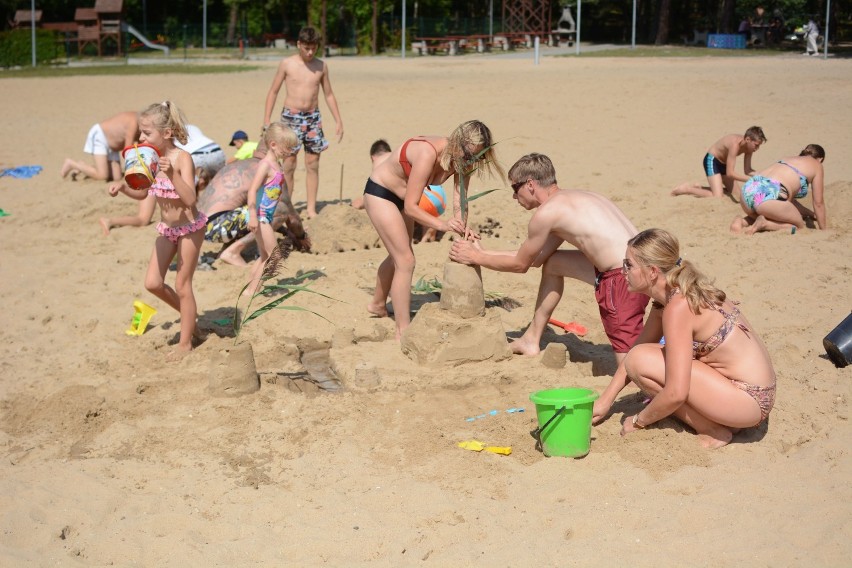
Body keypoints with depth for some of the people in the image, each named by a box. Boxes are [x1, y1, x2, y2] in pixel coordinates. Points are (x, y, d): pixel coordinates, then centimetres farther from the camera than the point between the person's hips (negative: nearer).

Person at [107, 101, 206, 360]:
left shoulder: (182, 158, -22)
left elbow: (190, 198, -32)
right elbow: (142, 192, 13)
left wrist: (172, 174, -43)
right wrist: (122, 186, -6)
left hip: (189, 228, -7)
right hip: (167, 229, 7)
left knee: (182, 285, 1)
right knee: (153, 283, 3)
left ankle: (185, 343, 16)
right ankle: (188, 313, 29)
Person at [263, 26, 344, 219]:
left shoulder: (321, 66, 5)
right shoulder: (287, 64, -2)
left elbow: (329, 94, 13)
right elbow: (273, 92, 3)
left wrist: (338, 121, 8)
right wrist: (266, 120, -3)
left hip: (313, 117, 3)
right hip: (291, 117, -2)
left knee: (313, 165, 2)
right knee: (288, 165, -3)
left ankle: (311, 209, 8)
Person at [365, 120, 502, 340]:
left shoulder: (462, 159, -16)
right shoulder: (428, 154, -37)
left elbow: (459, 203, -16)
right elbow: (411, 206, -34)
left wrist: (462, 225, -36)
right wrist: (442, 225, -44)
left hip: (401, 197, 8)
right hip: (379, 192, -8)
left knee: (398, 256, 24)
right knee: (405, 260, -12)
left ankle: (377, 304, 49)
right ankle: (403, 332, -5)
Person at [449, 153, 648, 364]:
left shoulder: (547, 213, -8)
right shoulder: (571, 199, 20)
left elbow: (521, 264, 8)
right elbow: (536, 258, 29)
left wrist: (476, 258, 20)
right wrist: (483, 253, 34)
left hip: (624, 279, -10)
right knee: (552, 263, 25)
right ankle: (531, 341, 34)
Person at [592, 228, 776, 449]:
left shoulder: (678, 307, -21)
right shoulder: (668, 296, 6)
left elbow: (676, 393, -24)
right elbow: (640, 346, 18)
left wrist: (638, 421, -8)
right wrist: (605, 400, 15)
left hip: (748, 401, -9)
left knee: (640, 361, -16)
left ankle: (710, 430, -5)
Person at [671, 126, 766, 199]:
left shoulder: (748, 145, -9)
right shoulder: (735, 144, -34)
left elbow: (748, 170, -2)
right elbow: (730, 173, -35)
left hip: (723, 162, 9)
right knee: (718, 197, -21)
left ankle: (699, 187, 20)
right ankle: (688, 188, -3)